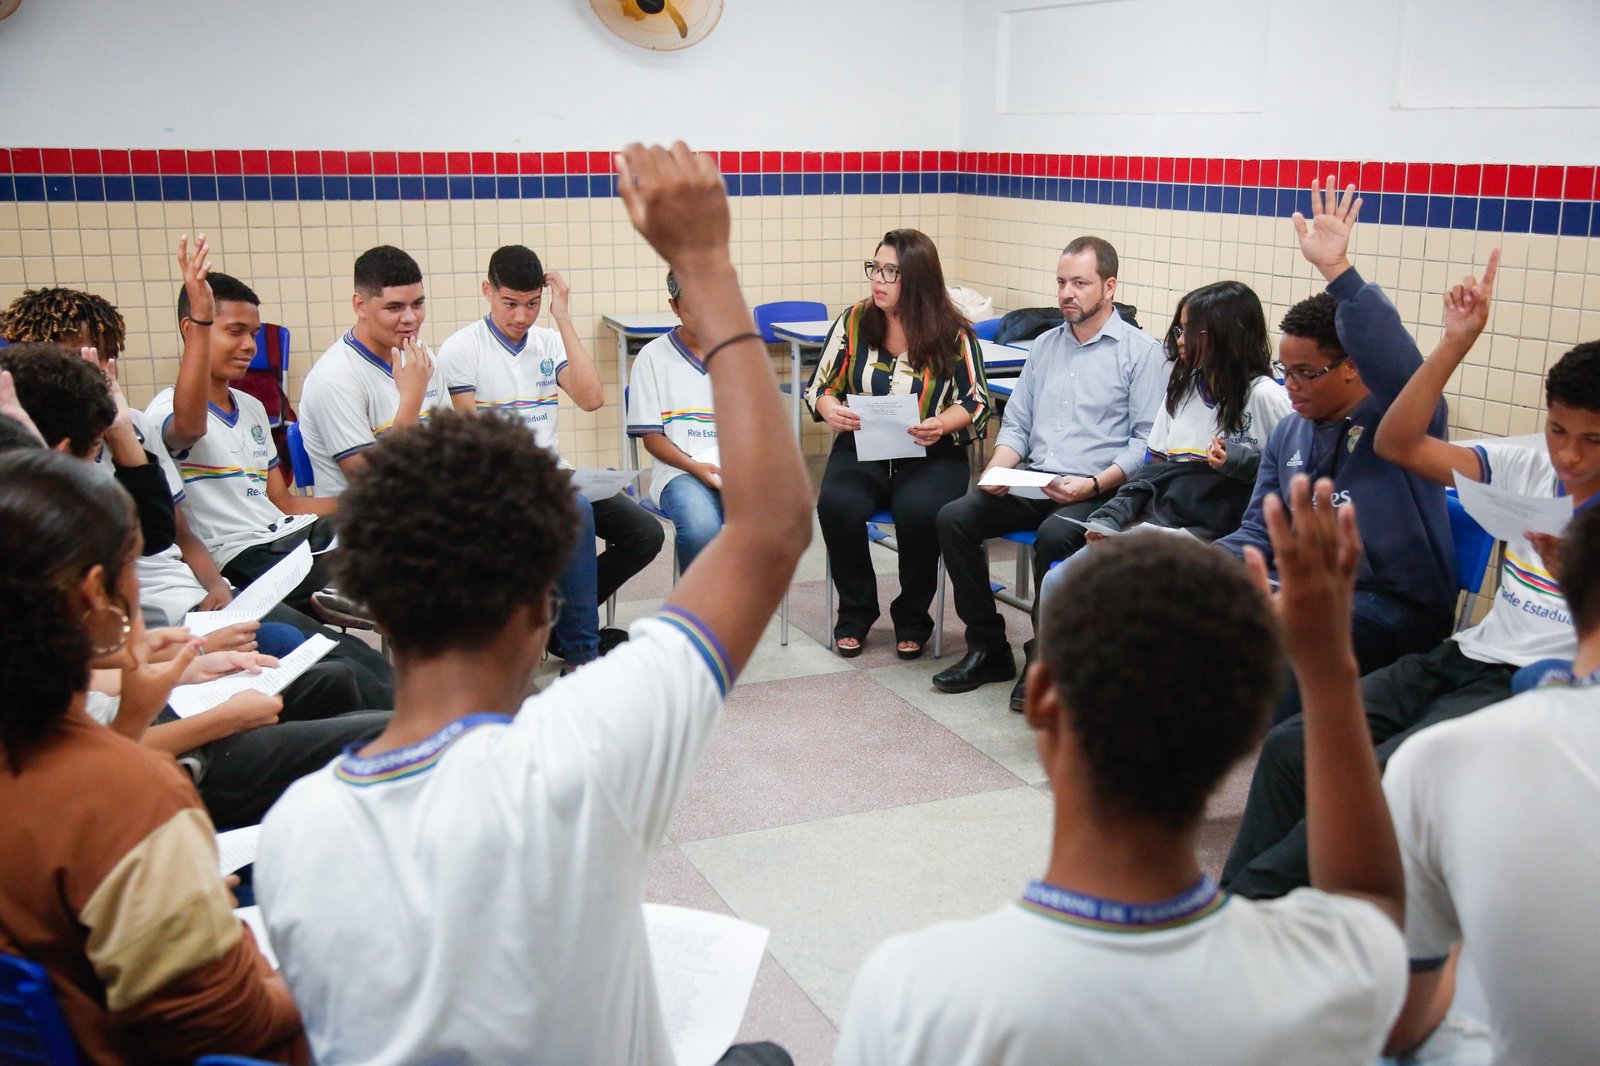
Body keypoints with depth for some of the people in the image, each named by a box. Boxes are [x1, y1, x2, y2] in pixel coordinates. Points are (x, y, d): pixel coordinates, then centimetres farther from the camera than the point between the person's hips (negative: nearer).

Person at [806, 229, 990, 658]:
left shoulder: (953, 335, -1)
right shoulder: (854, 321, 4)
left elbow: (976, 402, 3)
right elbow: (821, 385, 10)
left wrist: (941, 424, -18)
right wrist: (831, 410, -14)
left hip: (930, 455, -2)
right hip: (860, 450, 2)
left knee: (919, 512, -33)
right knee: (837, 506, -30)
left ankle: (912, 618, -4)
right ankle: (855, 612, -4)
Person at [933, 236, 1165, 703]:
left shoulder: (1141, 351, 0)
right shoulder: (1045, 345, 19)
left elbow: (1147, 441, -8)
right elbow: (1016, 424, 20)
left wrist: (1093, 484, -21)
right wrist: (997, 469, -1)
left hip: (1099, 490, -6)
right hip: (1032, 483, 6)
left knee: (1055, 536, -35)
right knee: (954, 517, -15)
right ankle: (988, 649, -4)